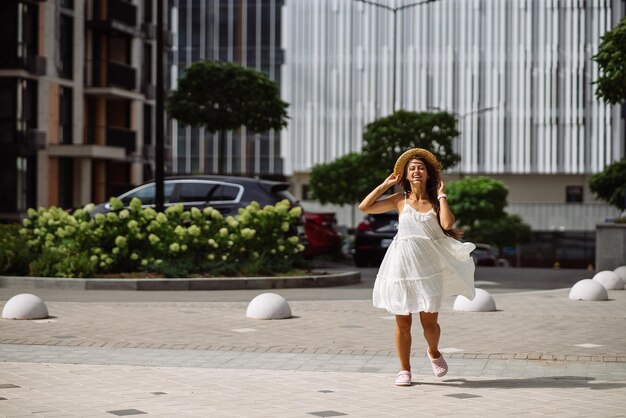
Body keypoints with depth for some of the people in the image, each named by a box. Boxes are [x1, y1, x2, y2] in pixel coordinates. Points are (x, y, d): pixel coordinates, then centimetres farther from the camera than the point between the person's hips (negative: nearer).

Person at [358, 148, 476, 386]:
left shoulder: (435, 201, 5)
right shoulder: (400, 200, 4)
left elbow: (447, 224, -14)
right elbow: (364, 207, 0)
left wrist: (441, 196, -5)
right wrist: (385, 185, 2)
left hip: (427, 266, 0)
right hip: (402, 265, 0)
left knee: (429, 323, 2)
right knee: (402, 322, 4)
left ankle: (434, 353, 34)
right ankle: (404, 369, 19)